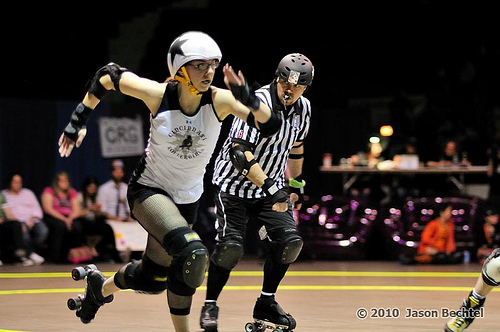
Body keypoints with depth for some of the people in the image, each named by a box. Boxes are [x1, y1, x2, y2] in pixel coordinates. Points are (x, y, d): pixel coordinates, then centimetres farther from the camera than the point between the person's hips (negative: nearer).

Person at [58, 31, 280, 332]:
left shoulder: (220, 100, -18)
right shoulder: (158, 95, -20)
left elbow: (270, 126, -27)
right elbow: (109, 74, -4)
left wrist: (248, 99, -45)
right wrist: (79, 120, -1)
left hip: (187, 198, 4)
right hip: (148, 190, -4)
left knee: (153, 279, 15)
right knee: (193, 255, -29)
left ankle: (102, 287, 46)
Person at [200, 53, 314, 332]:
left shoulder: (302, 108, -2)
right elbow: (239, 152, -35)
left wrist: (296, 185, 21)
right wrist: (270, 187, -44)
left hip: (271, 186, 6)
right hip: (234, 184, -6)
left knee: (290, 241, -9)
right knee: (230, 246, -17)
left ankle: (266, 303, 9)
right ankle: (210, 306, 4)